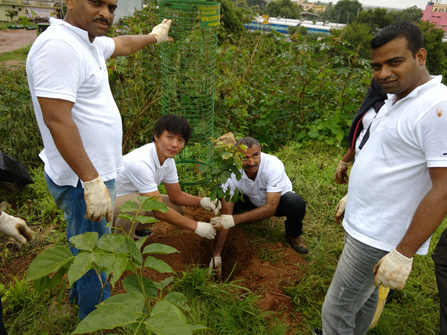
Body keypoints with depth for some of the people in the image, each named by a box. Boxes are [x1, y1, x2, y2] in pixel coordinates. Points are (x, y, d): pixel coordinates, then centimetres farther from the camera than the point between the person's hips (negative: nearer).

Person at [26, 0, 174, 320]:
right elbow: (56, 119, -28)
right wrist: (92, 181, -28)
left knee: (84, 243, 28)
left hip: (94, 172, 10)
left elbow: (122, 44, 30)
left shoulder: (90, 41, 9)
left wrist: (154, 36, 47)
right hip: (83, 179, -10)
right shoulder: (59, 45, -22)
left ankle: (81, 293, 51)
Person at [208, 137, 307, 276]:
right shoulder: (231, 172, -30)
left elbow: (270, 209, -40)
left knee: (296, 202, -36)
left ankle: (293, 234, -3)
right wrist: (216, 256, -31)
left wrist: (235, 219, -50)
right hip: (251, 200, 2)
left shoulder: (274, 165, -37)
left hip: (278, 200, -1)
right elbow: (225, 215, -28)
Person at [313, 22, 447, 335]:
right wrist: (352, 196, 23)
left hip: (381, 238, -8)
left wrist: (403, 254, -23)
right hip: (363, 225, 9)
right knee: (364, 295, 25)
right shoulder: (396, 98, 7)